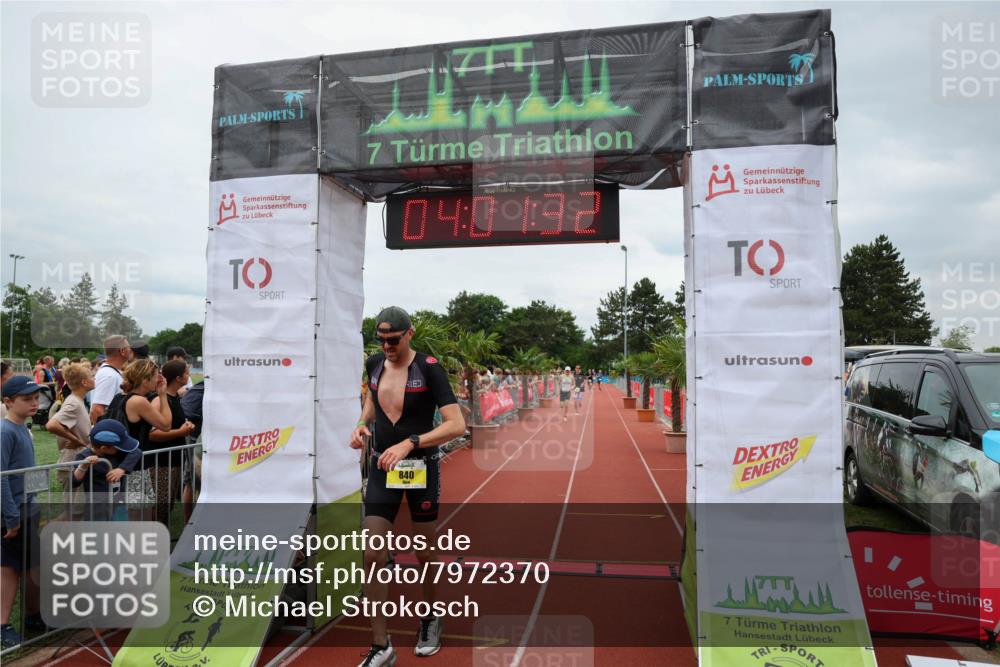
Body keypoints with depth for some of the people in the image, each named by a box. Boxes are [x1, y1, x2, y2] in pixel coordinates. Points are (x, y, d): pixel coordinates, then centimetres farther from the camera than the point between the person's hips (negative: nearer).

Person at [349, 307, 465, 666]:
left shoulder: (429, 368, -16)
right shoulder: (374, 364, 0)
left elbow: (456, 424, -22)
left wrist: (409, 443, -30)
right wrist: (362, 423, 0)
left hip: (422, 468, -4)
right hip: (381, 466, 4)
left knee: (424, 553, 12)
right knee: (373, 555, -2)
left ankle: (430, 619, 39)